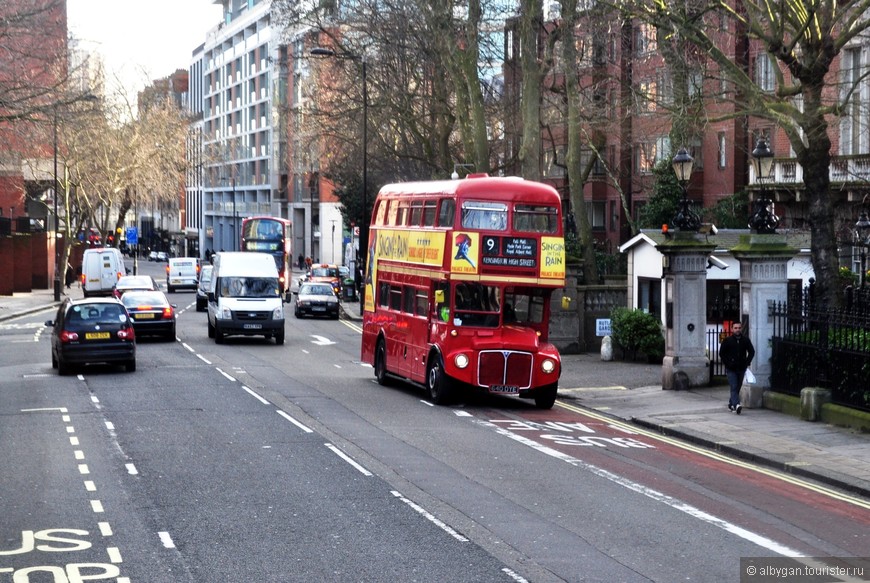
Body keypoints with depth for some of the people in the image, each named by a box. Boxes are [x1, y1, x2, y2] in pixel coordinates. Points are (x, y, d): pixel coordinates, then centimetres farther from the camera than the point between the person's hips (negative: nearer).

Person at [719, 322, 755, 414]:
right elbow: (721, 353, 3)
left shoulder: (746, 340, 5)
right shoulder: (727, 341, -1)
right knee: (734, 387, -14)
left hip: (741, 368, 3)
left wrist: (747, 362, 3)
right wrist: (727, 363, -6)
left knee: (737, 388, 11)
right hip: (731, 369, -3)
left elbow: (752, 352, 13)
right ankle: (736, 405, -27)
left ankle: (731, 404, 26)